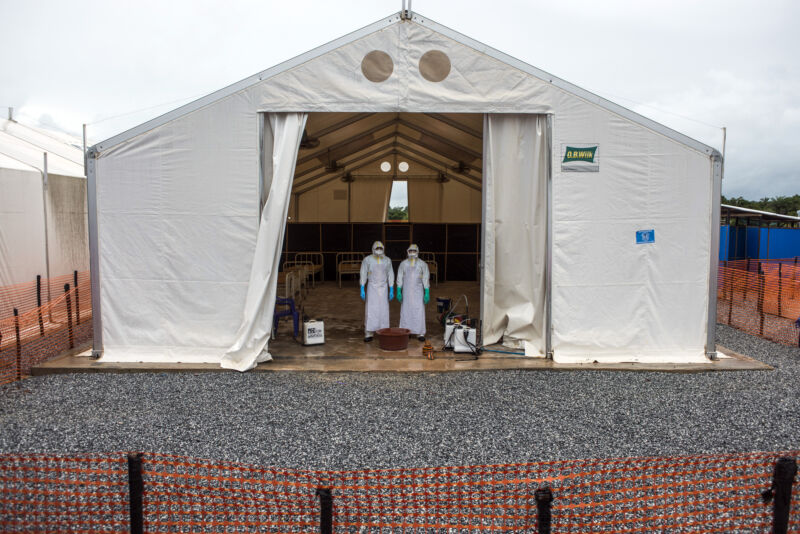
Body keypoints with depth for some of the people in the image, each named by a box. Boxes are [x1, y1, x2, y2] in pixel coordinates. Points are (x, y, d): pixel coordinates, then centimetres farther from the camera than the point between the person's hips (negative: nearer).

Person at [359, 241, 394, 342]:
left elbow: (390, 276, 5)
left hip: (383, 288, 2)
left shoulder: (387, 260, 1)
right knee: (370, 310, -7)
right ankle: (369, 334, -1)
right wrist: (362, 290, -10)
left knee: (383, 310, 2)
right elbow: (363, 275, -5)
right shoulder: (367, 260, -7)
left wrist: (391, 291, 1)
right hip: (372, 288, -2)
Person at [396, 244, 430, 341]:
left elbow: (426, 279, -5)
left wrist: (427, 293, -11)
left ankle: (420, 333, 1)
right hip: (406, 291, 1)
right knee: (405, 311, 2)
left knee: (419, 312, -5)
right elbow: (400, 278, 1)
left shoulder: (423, 264, -4)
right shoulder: (403, 264, 1)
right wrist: (398, 292, -6)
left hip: (418, 292, -1)